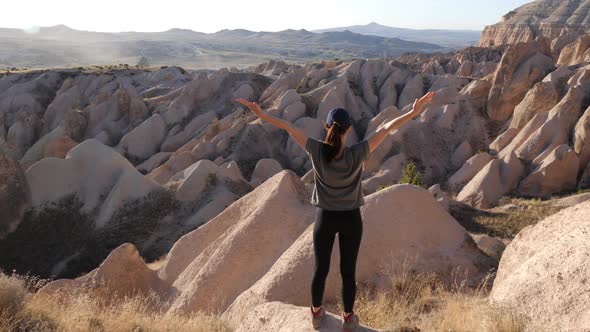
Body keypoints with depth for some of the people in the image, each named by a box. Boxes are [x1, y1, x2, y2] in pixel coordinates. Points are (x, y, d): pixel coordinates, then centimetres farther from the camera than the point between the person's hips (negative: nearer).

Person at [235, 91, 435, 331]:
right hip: (351, 219, -1)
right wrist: (414, 113, -18)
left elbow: (288, 127, -14)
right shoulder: (356, 154, -24)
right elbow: (387, 128, -21)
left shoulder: (317, 151, -21)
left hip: (325, 218, 1)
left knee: (320, 269, 18)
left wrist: (261, 114, -7)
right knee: (348, 271, 13)